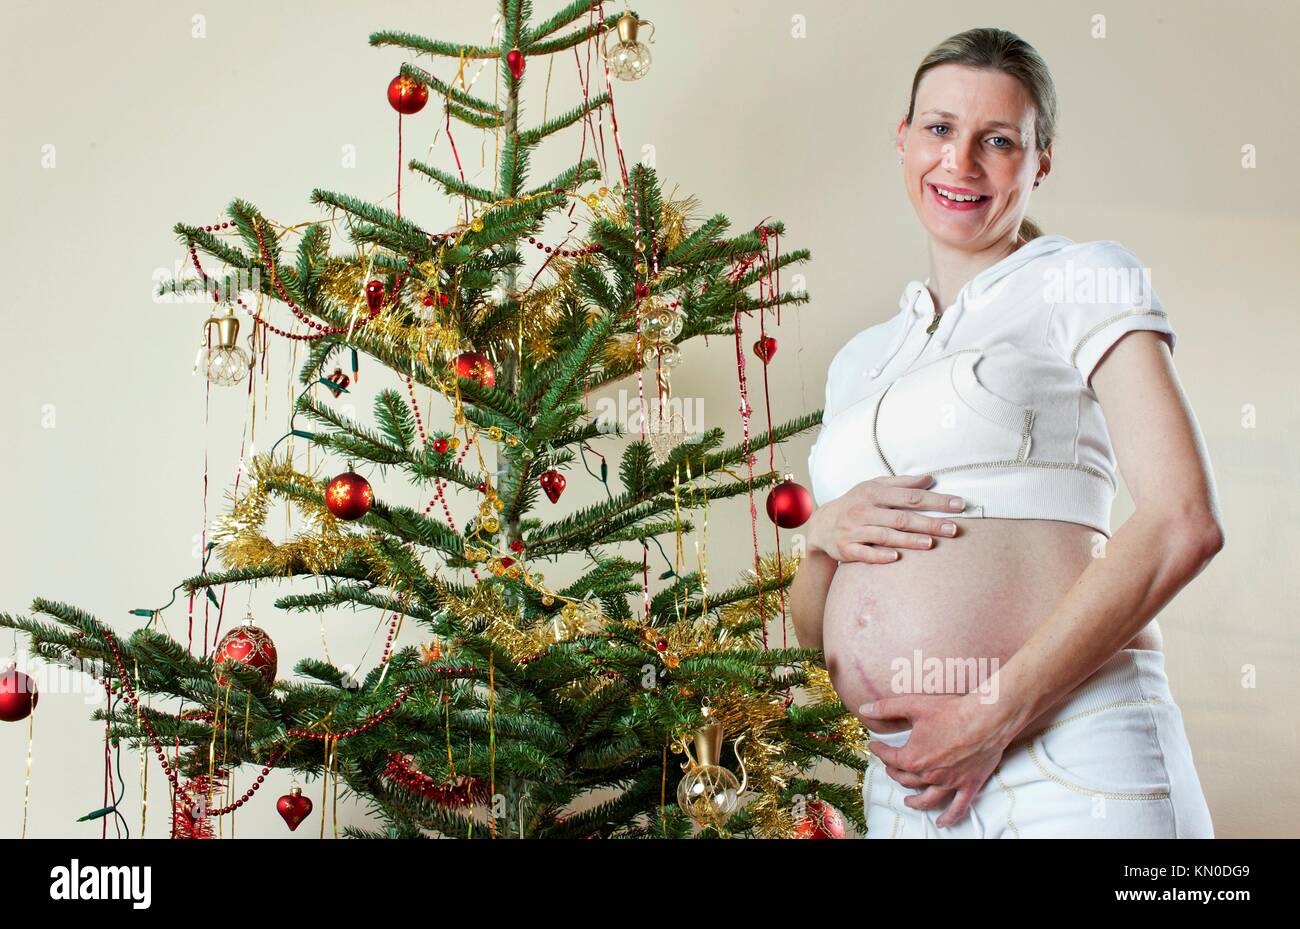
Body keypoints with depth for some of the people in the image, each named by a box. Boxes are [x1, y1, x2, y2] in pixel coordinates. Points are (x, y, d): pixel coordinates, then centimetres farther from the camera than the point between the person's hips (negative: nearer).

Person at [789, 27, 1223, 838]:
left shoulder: (1085, 281, 4)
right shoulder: (860, 362, 18)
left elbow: (1184, 525, -10)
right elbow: (815, 626, 20)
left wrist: (999, 712, -15)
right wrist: (826, 533, -2)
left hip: (1067, 749, -5)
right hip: (905, 783, 5)